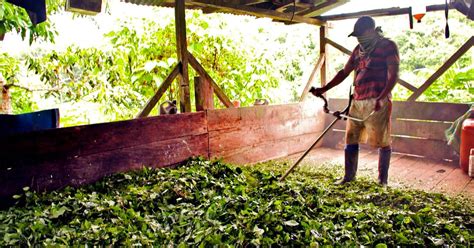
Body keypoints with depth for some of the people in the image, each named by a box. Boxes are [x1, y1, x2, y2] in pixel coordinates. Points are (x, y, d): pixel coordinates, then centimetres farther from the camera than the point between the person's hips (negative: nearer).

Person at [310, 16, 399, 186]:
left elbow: (393, 75, -10)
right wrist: (323, 89, 14)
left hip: (377, 102, -6)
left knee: (382, 141, 0)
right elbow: (344, 73, 21)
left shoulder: (388, 46, -1)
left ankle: (382, 179, 13)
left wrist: (381, 98, -23)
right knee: (350, 139, 8)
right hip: (357, 102, 7)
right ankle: (349, 176, 19)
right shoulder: (359, 49, 19)